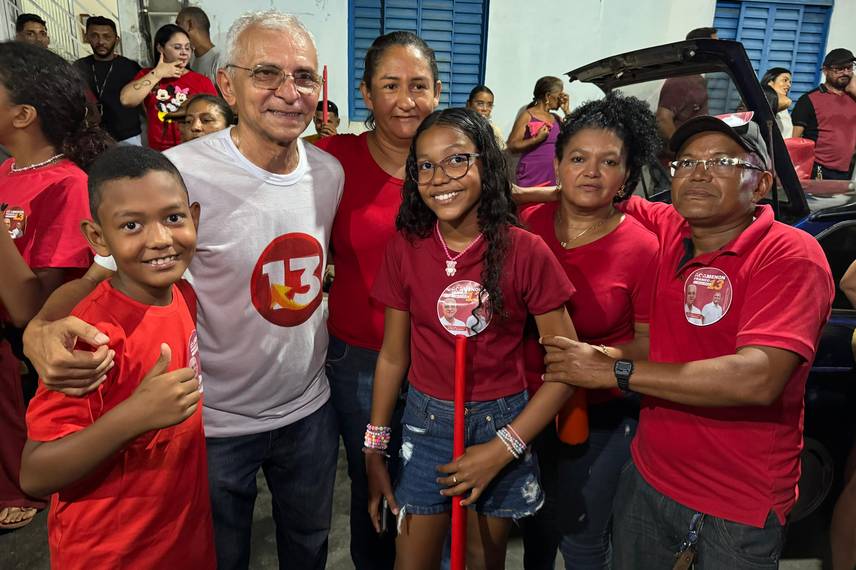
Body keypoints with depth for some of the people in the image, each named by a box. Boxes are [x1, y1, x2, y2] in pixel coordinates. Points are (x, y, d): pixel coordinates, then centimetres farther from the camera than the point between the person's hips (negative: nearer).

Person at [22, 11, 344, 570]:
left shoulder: (330, 171, -4)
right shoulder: (179, 173, -22)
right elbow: (98, 270, -15)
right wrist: (43, 330, -33)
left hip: (310, 408, 5)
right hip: (216, 424, -4)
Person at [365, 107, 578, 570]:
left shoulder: (525, 251, -15)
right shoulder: (405, 248, -7)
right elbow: (393, 356, 0)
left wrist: (502, 449, -15)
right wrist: (374, 450, 3)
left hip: (500, 423, -1)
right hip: (425, 422, 2)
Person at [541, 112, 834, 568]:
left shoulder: (791, 254, -18)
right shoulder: (665, 230, -3)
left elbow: (757, 380, -30)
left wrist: (614, 371, -26)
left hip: (740, 510, -4)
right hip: (647, 477, 5)